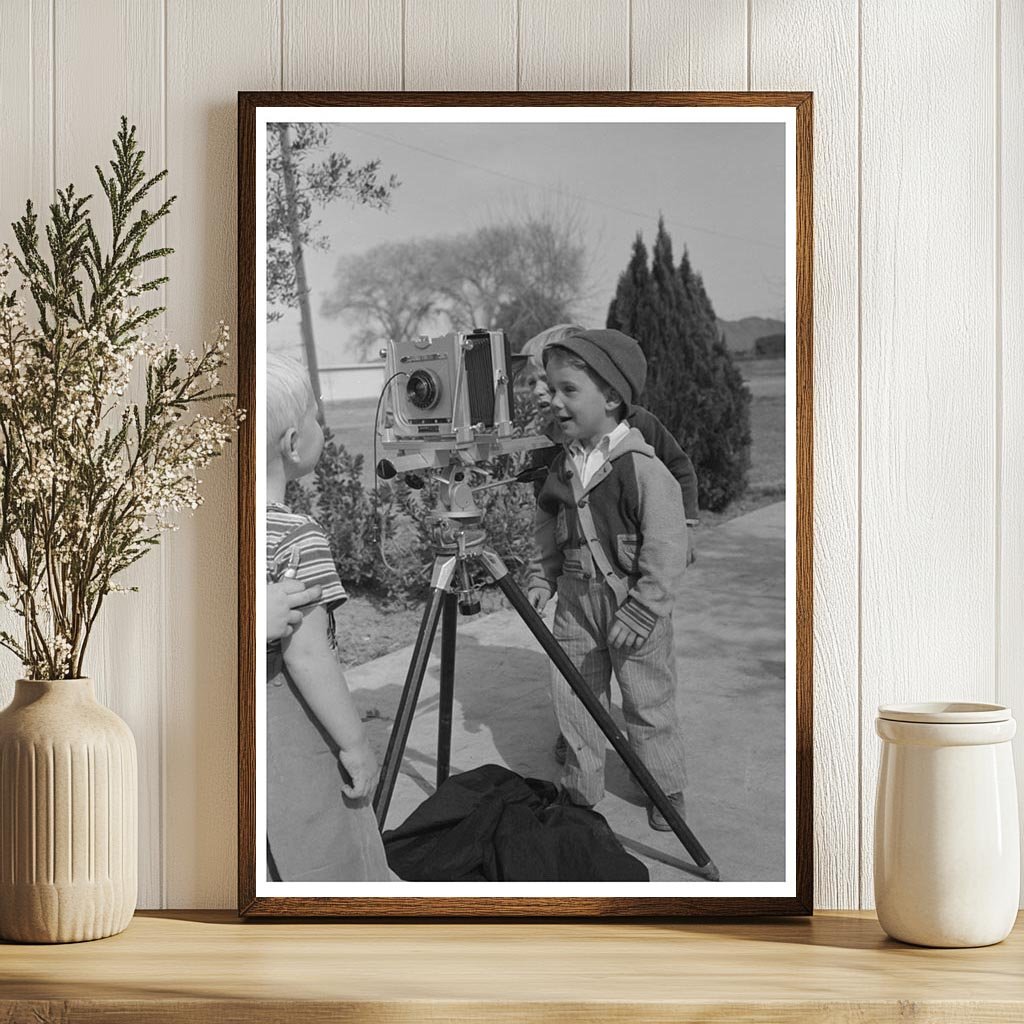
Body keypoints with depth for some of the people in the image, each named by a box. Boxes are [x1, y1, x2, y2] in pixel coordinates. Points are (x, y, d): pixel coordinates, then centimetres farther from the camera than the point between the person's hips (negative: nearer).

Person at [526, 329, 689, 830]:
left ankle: (666, 788, 26)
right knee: (573, 699, 10)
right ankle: (579, 788, 26)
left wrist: (637, 616, -20)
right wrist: (540, 581, 2)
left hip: (636, 606, -6)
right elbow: (549, 538, 16)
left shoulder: (643, 469, -18)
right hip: (576, 602, 6)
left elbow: (665, 553, -18)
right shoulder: (562, 468, 3)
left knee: (648, 703, 7)